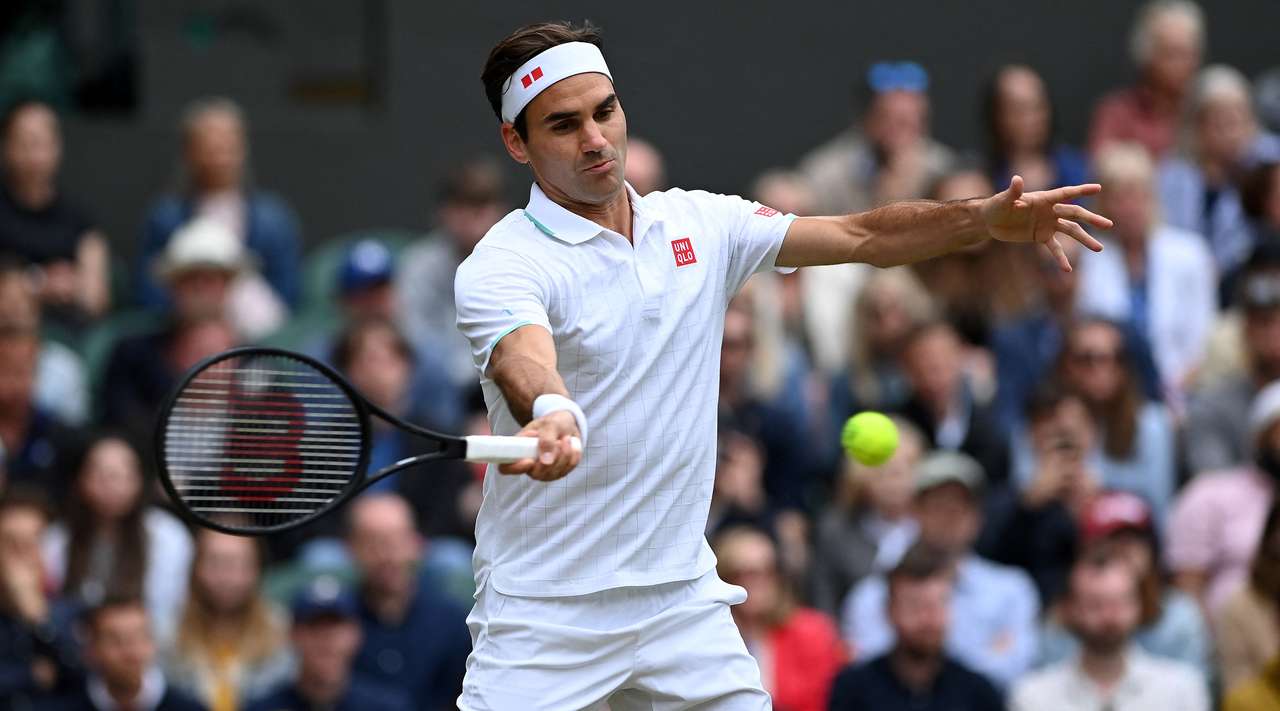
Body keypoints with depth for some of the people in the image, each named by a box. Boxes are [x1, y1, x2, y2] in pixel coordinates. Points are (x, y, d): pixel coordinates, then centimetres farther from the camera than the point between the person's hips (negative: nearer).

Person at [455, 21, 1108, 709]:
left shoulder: (701, 224, 7)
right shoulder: (500, 266, -13)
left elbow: (861, 237, 9)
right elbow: (524, 362, -34)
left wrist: (988, 216, -7)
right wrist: (554, 417, -57)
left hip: (683, 597, 5)